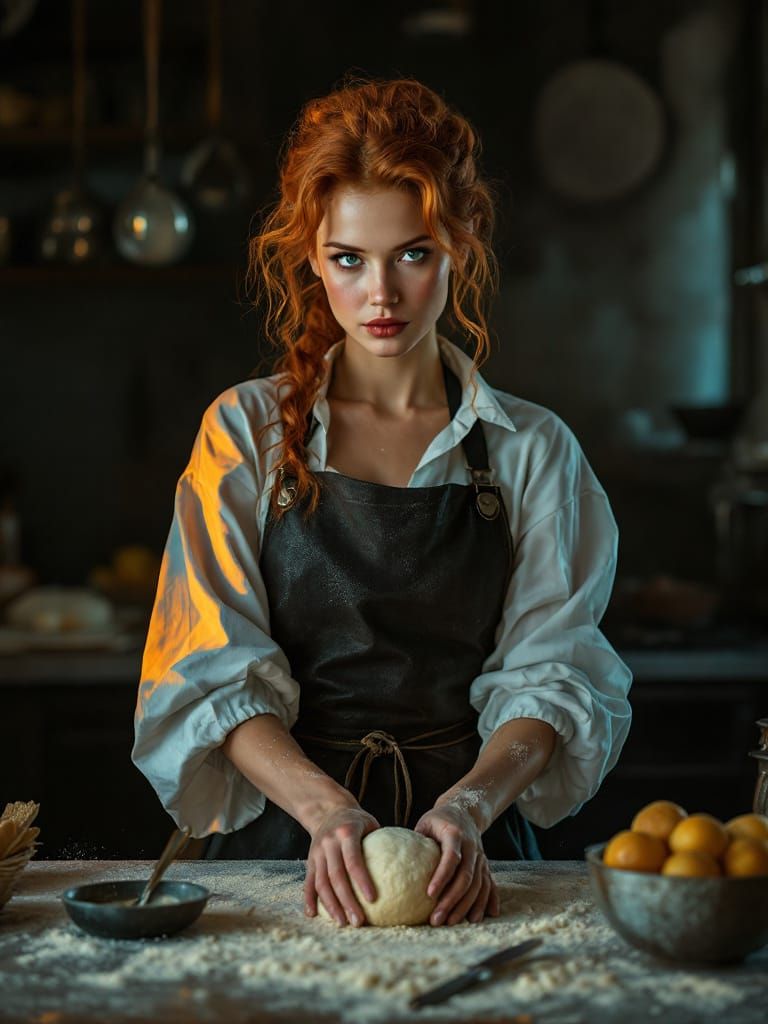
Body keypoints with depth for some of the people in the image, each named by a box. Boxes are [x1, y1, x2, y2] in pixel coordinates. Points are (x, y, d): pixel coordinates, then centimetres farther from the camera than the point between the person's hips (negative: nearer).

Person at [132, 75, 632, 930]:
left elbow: (549, 676, 2)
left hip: (469, 853, 0)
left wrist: (469, 808, -17)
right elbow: (217, 674, -1)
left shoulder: (533, 452, 6)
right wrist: (323, 808, -18)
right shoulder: (248, 433, 5)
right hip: (282, 842, 0)